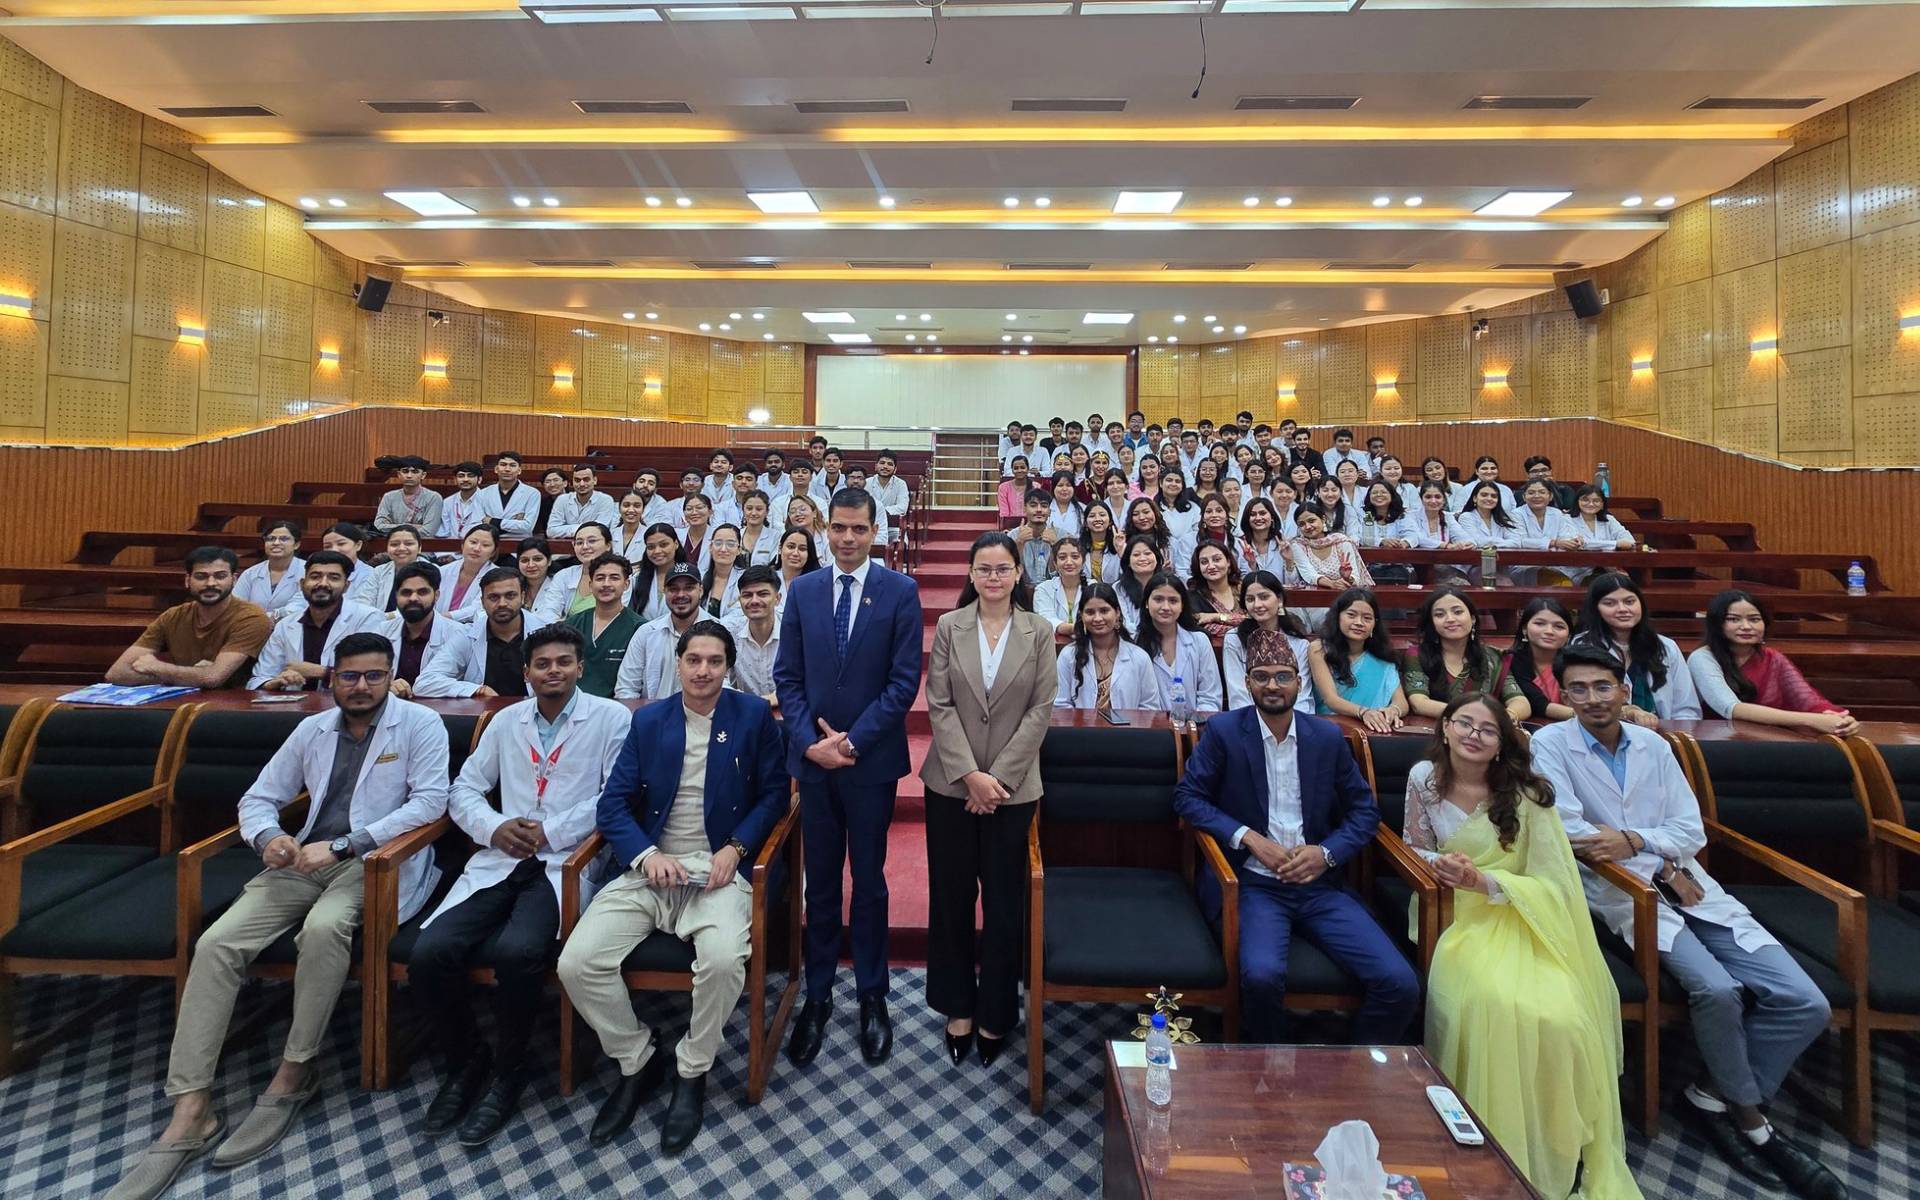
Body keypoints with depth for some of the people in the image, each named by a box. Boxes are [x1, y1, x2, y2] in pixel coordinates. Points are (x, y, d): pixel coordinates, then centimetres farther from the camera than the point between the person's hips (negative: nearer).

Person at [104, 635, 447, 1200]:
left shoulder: (420, 723, -4)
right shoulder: (312, 729, 14)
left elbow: (430, 800, -14)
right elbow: (258, 798, 17)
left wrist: (341, 844, -17)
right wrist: (268, 837, -7)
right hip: (306, 859, 6)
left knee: (323, 927, -33)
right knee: (216, 943, -16)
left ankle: (294, 1073, -11)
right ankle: (191, 1111, -9)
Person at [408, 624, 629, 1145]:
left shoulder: (610, 717, 0)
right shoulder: (506, 720, 17)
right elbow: (464, 790, 16)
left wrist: (552, 831, -13)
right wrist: (494, 827, -4)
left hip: (566, 861, -5)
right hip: (501, 858, 5)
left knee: (516, 951, -29)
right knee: (429, 952, -17)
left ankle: (507, 1072, 1)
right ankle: (463, 1060, 12)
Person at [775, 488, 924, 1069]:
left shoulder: (900, 591, -6)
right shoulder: (802, 590, 4)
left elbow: (904, 681, -9)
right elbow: (787, 676, 4)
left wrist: (852, 740, -13)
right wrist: (810, 740, -9)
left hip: (872, 759, -2)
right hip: (813, 757, 2)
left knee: (869, 880, 13)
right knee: (820, 883, 14)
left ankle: (872, 996, 30)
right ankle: (817, 995, 31)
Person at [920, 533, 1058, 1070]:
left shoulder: (1039, 631, -1)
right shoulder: (949, 627, 0)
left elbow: (1040, 709, -4)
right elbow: (939, 706, -4)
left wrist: (998, 775, -10)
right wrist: (970, 774, -12)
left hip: (1012, 784, 0)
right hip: (951, 782, 1)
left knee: (1004, 899, 9)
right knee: (951, 895, 11)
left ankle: (995, 1013, 29)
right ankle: (958, 1007, 31)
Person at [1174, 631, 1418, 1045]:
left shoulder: (1328, 737, 8)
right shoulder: (1223, 731, -2)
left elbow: (1364, 809, 13)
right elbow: (1187, 796, -2)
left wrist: (1328, 852, -5)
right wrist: (1250, 838, -13)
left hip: (1320, 884, 3)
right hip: (1255, 884, -3)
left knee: (1400, 985, -14)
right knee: (1262, 975, -29)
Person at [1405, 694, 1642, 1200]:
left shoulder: (1526, 795, -6)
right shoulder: (1424, 777, 1)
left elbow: (1553, 886, -7)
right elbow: (1416, 848, 13)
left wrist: (1485, 882, -20)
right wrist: (1441, 865, -9)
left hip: (1520, 921, -1)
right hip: (1454, 918, 1)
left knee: (1555, 1015, -28)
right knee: (1495, 1007, -29)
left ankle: (1556, 1158, -1)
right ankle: (1492, 1152, -7)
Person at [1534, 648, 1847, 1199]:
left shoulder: (1654, 746, 11)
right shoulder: (1551, 744, -5)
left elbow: (1692, 831, 6)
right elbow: (1568, 833, -11)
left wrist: (1634, 840, -15)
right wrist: (1661, 868, -9)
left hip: (1687, 886, 6)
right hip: (1620, 895, -5)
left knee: (1806, 1004, -8)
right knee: (1717, 989, -25)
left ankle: (1712, 1094, 11)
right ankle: (1750, 1120, 4)